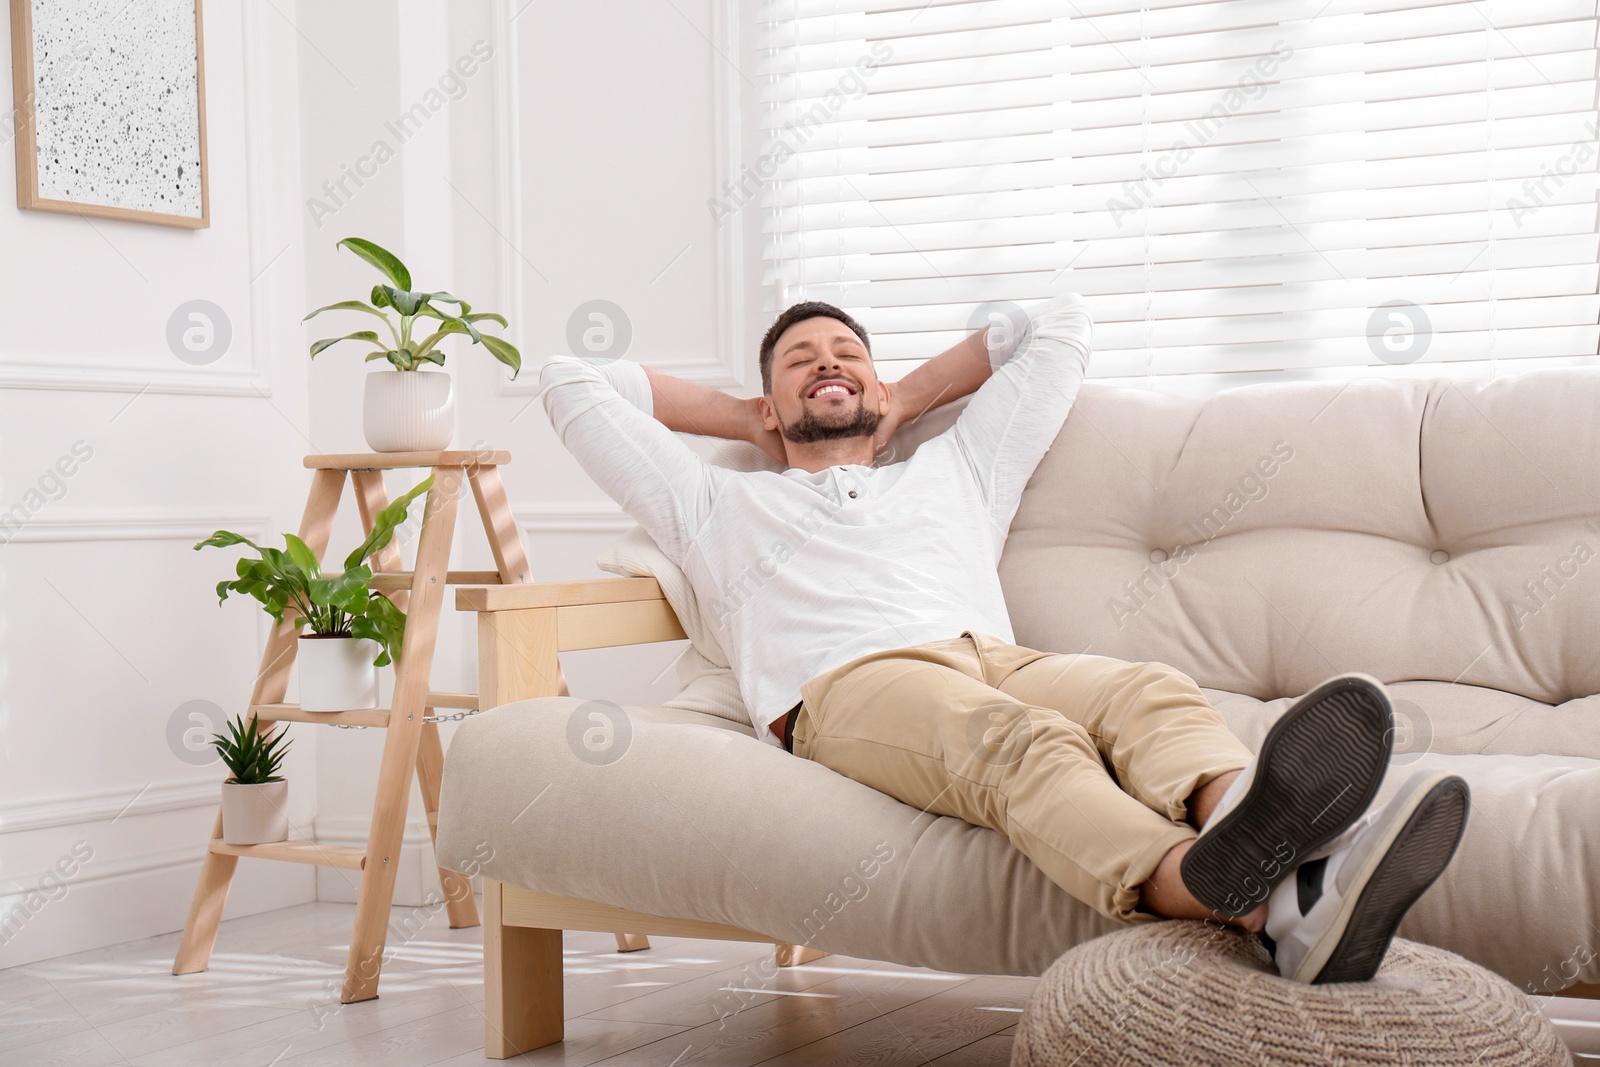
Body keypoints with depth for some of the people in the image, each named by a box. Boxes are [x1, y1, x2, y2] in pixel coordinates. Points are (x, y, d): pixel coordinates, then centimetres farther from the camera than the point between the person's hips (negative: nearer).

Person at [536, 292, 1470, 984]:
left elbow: (1062, 324, 48)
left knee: (1155, 694, -33)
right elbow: (572, 383, 40)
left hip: (997, 659, 4)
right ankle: (1248, 899, -71)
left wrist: (909, 397, 47)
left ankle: (1298, 889, -66)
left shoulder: (954, 471, 40)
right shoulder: (721, 506, 35)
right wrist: (746, 420, 44)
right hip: (849, 685, -4)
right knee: (1024, 744, -39)